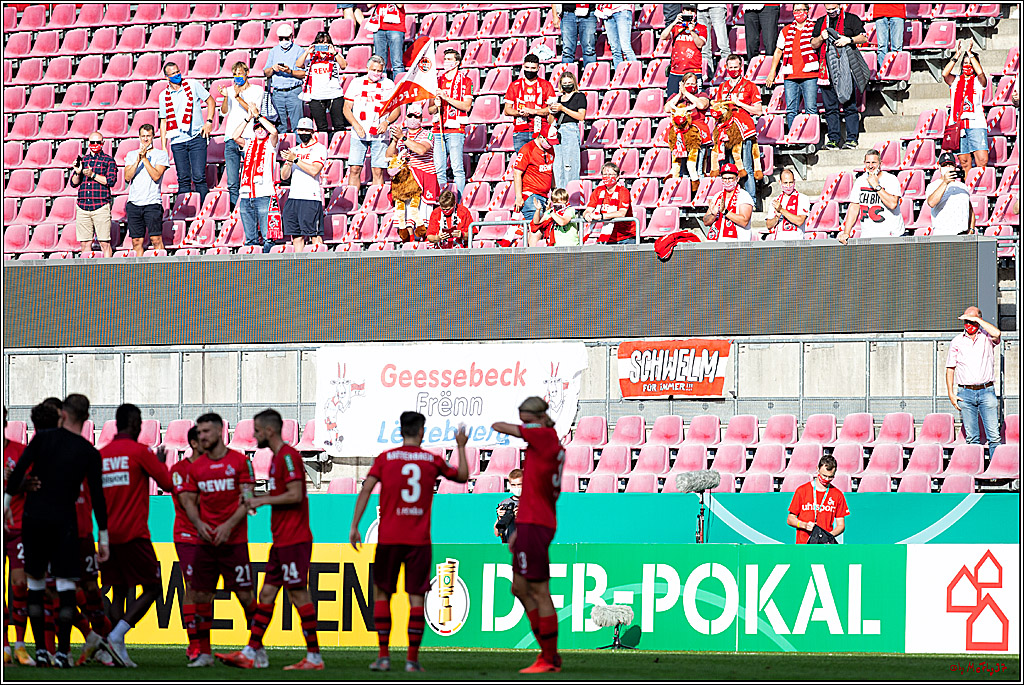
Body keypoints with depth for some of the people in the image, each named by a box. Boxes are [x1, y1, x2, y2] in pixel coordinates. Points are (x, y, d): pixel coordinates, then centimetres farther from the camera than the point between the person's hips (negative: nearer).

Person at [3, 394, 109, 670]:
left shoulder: (43, 438, 0)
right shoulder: (90, 454, 0)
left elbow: (19, 469, -9)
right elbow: (97, 497, -1)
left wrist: (7, 500, -3)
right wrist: (104, 538, 3)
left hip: (33, 517, 1)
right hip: (63, 520, -1)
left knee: (35, 583, 10)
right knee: (65, 583, 2)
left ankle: (40, 649, 9)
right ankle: (63, 652, -6)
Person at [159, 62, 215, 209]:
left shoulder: (192, 85, 3)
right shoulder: (164, 96, 9)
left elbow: (210, 101, 10)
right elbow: (163, 121, 14)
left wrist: (209, 122, -4)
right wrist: (163, 145, 7)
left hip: (196, 138, -2)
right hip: (177, 141, 2)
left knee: (199, 177, -10)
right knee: (183, 179, 2)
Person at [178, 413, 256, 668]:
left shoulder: (239, 461, -2)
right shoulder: (196, 467, 9)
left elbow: (247, 501, -5)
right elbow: (189, 501, 12)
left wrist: (229, 525, -16)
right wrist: (198, 523, -7)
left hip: (234, 540, -4)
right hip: (205, 540, 4)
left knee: (244, 595, -3)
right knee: (201, 595, 1)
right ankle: (204, 653, 8)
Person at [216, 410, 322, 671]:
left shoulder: (288, 456, -14)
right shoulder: (278, 457, 17)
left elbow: (295, 495, -21)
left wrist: (263, 500, -13)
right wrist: (261, 500, 14)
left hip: (293, 540, -10)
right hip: (281, 540, 10)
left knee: (298, 594, -7)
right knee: (267, 593, 9)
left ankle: (314, 657, -3)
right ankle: (251, 653, 10)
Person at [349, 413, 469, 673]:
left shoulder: (385, 459, 2)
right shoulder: (432, 461, 5)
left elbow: (366, 489, -6)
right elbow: (462, 476, 18)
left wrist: (354, 526, -4)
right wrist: (461, 447, 30)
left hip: (389, 537, 0)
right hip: (419, 540, 0)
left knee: (381, 593, 10)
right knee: (416, 597, 2)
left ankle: (383, 655, 3)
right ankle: (412, 659, -3)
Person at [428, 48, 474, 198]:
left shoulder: (465, 80, 4)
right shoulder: (437, 80, 17)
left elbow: (467, 106, -7)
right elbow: (430, 110, 20)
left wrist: (447, 98, -13)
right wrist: (436, 105, -4)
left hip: (455, 130, -5)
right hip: (438, 129, 5)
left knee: (457, 169, -11)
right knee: (439, 169, 2)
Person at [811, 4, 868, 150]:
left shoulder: (851, 19, 5)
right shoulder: (820, 22, 17)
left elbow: (863, 37, 1)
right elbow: (813, 44, 17)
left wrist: (849, 40, -16)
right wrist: (821, 38, -4)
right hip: (827, 71, 4)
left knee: (849, 106, -5)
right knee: (830, 107, 3)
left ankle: (852, 139, -4)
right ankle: (834, 139, 6)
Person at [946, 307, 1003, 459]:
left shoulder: (986, 337, 6)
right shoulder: (957, 342, 12)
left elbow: (997, 334, -19)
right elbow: (950, 368, 13)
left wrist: (977, 319, -9)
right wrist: (951, 393, 3)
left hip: (986, 391, -2)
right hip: (965, 393, 2)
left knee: (994, 436, -8)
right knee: (972, 438, 0)